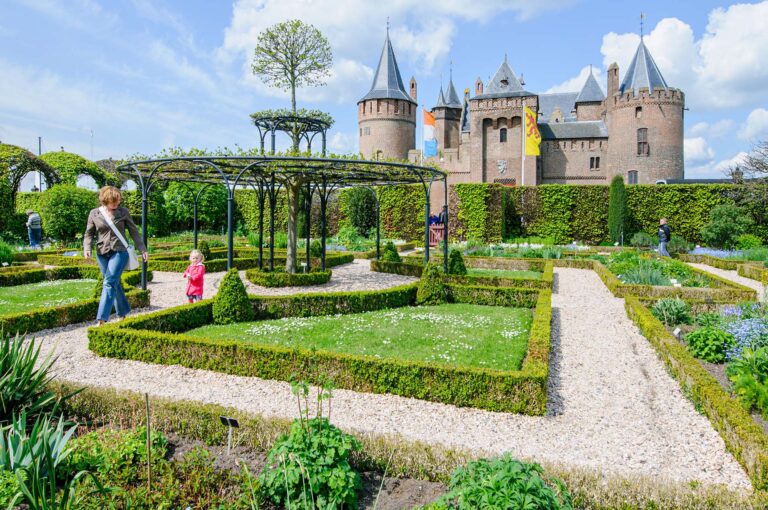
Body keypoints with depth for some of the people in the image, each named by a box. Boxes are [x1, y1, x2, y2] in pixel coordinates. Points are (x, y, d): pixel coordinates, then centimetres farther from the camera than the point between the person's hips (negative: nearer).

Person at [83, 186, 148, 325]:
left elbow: (133, 231, 8)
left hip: (119, 252, -3)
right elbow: (89, 234, 9)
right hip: (102, 253, 3)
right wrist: (87, 248, -9)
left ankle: (101, 320, -17)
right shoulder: (94, 213, 4)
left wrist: (142, 249, 5)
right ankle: (123, 313, 29)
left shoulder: (123, 212, 1)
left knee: (109, 283, -14)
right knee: (115, 284, 12)